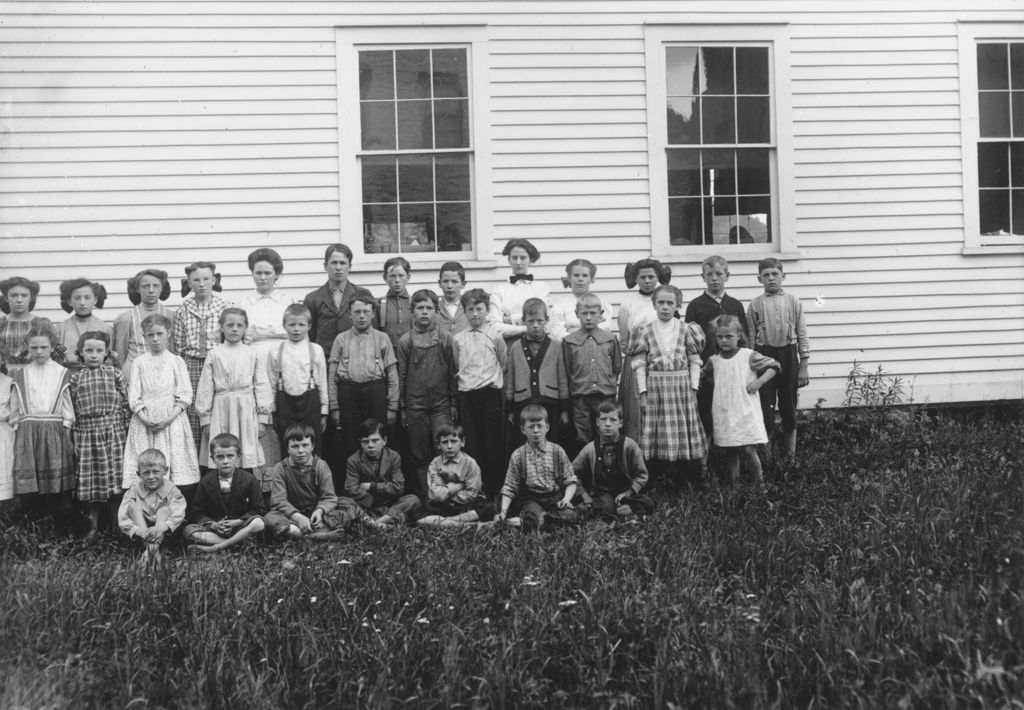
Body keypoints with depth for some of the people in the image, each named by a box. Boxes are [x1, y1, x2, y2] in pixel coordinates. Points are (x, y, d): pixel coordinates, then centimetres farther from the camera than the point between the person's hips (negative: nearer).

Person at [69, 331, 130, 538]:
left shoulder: (114, 373, 2)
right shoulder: (75, 378, 5)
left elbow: (126, 403, 3)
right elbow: (71, 410, 7)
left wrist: (127, 431, 0)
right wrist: (75, 437, 5)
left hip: (114, 431, -1)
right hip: (88, 433, 1)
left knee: (115, 477, 0)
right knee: (92, 479, 5)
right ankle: (94, 525, 16)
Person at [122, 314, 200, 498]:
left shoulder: (176, 361, 8)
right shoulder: (139, 363, 10)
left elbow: (185, 394, 1)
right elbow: (134, 395, 4)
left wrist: (170, 418, -11)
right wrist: (144, 418, -11)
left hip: (172, 419, -1)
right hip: (145, 421, 1)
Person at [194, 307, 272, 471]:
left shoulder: (252, 354, 6)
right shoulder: (214, 355, 6)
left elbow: (262, 385, 5)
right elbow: (205, 388, 7)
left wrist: (262, 418, 1)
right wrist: (205, 419, 4)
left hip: (246, 409, 0)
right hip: (221, 409, 0)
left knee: (247, 457, -1)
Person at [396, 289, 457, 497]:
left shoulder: (445, 339, 2)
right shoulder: (405, 341, 3)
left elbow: (452, 373, 5)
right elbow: (400, 376, 5)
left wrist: (453, 403, 3)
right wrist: (401, 407, 4)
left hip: (441, 404, 0)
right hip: (415, 405, 1)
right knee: (419, 455, 6)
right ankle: (422, 497, 14)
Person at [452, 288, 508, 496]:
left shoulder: (495, 337, 1)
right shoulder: (458, 339, 8)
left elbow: (504, 365, 9)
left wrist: (494, 381, 7)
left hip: (490, 394, -2)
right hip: (466, 396, 2)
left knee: (492, 445, 0)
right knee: (470, 445, 2)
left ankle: (493, 490, 8)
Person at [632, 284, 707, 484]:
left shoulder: (686, 330, 3)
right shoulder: (646, 332, 2)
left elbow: (695, 362, 3)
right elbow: (639, 365, 1)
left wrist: (693, 389, -4)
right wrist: (642, 393, -4)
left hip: (682, 386, 0)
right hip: (656, 387, 0)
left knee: (685, 432, 4)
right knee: (659, 434, 1)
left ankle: (694, 480, 12)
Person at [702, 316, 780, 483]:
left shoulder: (749, 356, -4)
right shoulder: (714, 360, 8)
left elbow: (774, 366, 1)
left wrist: (759, 381, -9)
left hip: (747, 413, -3)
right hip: (724, 415, 4)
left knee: (749, 450, -9)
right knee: (731, 452, 8)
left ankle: (758, 483, 7)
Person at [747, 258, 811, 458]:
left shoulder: (793, 302, 2)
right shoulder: (756, 304, 1)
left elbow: (802, 335, 4)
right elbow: (750, 337, 4)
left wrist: (803, 367, 1)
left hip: (789, 355, 1)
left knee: (789, 406, 7)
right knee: (765, 406, 1)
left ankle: (791, 453, 19)